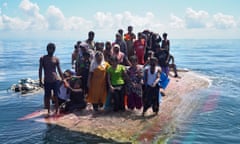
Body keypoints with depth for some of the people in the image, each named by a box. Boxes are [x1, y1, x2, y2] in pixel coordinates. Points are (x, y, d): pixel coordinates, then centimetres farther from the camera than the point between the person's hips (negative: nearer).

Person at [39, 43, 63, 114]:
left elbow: (59, 70, 9)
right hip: (47, 81, 0)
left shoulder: (56, 59, 5)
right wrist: (40, 80, -4)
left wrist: (63, 80, 7)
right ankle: (48, 111, 20)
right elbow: (40, 70, 2)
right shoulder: (43, 58, 3)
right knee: (47, 97, 7)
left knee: (56, 96, 1)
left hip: (55, 80, 0)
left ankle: (56, 111, 12)